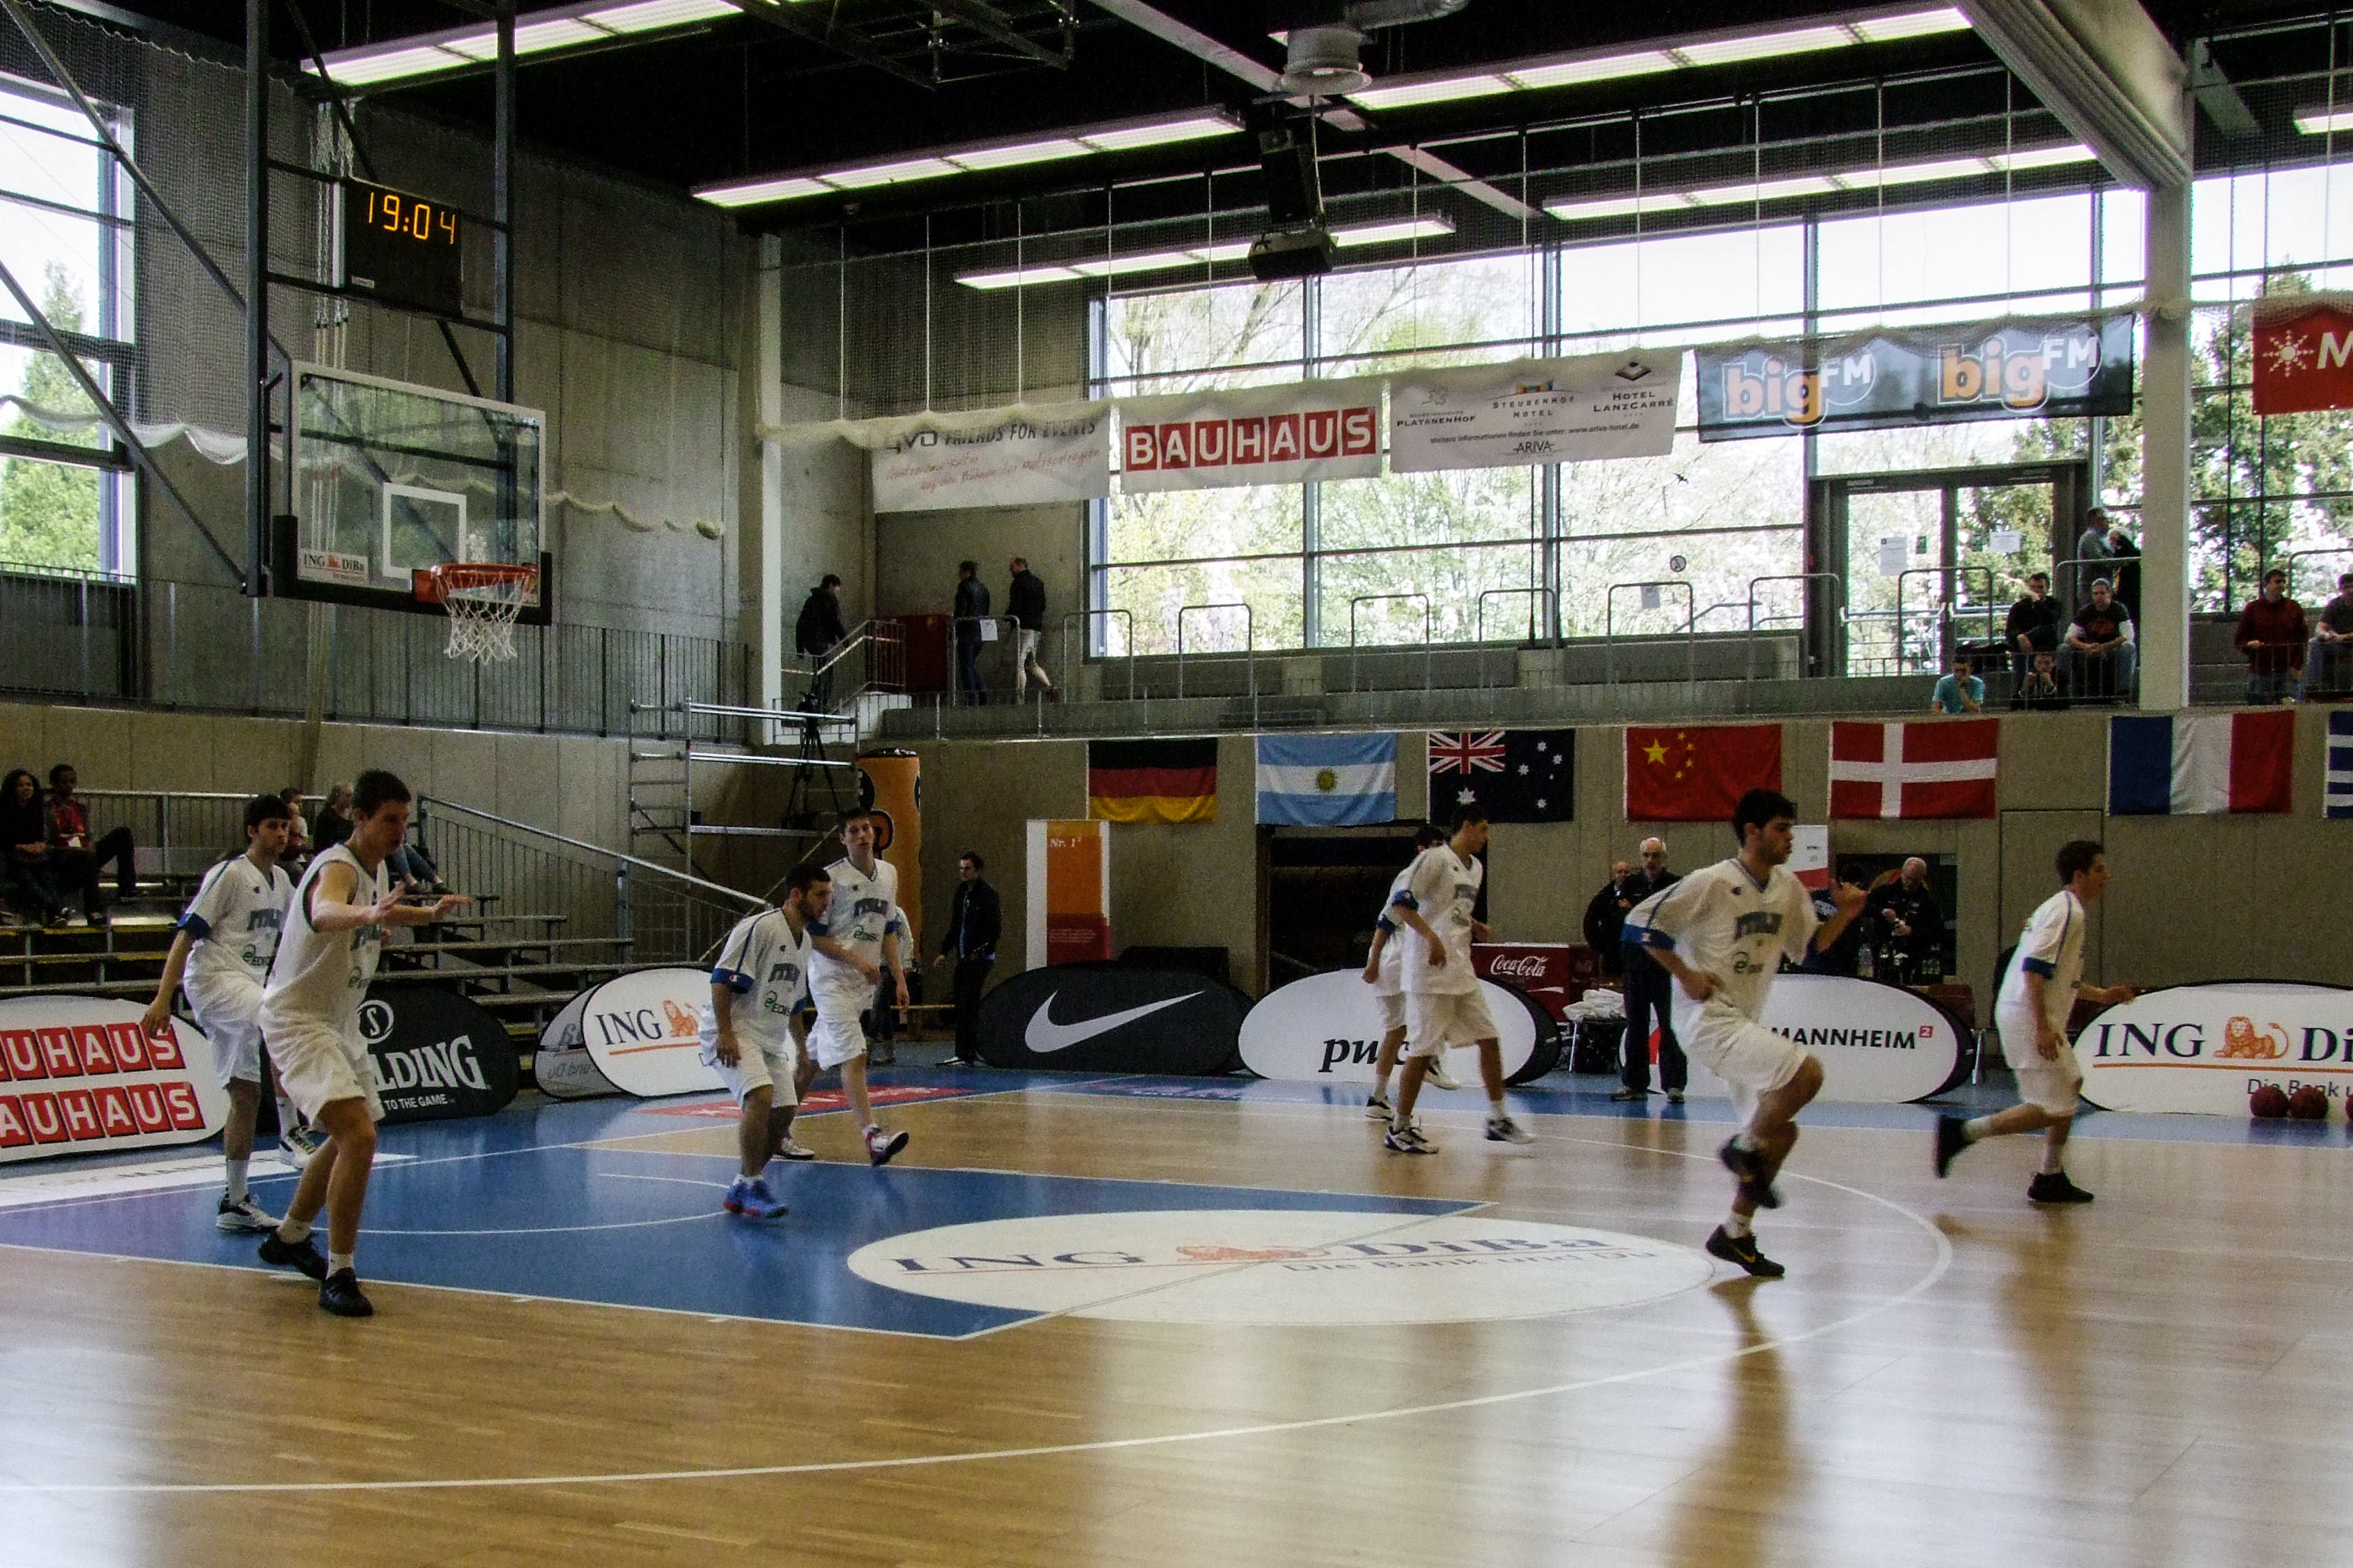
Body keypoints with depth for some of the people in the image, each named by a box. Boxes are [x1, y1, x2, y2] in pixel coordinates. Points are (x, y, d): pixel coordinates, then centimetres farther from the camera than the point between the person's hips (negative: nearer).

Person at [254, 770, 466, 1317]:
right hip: (297, 1020, -10)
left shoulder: (377, 870, 4)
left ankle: (288, 1239, 44)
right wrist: (367, 913, -70)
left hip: (339, 1021, 10)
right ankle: (339, 1276, -20)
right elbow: (325, 912, -51)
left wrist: (430, 912, 18)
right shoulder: (337, 868, -24)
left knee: (350, 1138, 24)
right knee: (359, 1135, -25)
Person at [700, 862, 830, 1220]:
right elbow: (721, 980, -19)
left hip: (770, 1040, 9)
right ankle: (752, 1186, -19)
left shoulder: (804, 941, 15)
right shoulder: (759, 927, -14)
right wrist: (725, 1034, -26)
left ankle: (740, 1190, 18)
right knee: (760, 1095, -28)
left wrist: (801, 1046, 27)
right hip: (732, 1033, -9)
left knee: (783, 1112, 4)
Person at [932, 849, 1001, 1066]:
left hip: (979, 959, -8)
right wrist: (945, 951, 17)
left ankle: (969, 1054, -10)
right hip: (964, 958, 8)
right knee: (962, 1007, 8)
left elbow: (996, 929, -11)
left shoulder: (988, 894, -8)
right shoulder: (962, 893, 16)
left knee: (968, 1006, -11)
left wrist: (981, 951, -18)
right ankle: (964, 1054, 13)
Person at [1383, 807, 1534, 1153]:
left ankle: (1498, 1121, 17)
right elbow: (1402, 904, -16)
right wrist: (1431, 936, -27)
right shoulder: (1435, 858, -10)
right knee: (1424, 1050, -6)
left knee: (1489, 1037, 8)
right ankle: (1399, 1130, 3)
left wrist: (1475, 928, 10)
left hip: (1461, 969, 9)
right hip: (1430, 969, -9)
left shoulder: (1475, 867, 17)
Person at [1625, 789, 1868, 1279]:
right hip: (1708, 1018, -9)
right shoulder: (1713, 882, -14)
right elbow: (1641, 920, -13)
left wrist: (1844, 916, 0)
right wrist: (1686, 975, -16)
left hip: (1745, 1022, 9)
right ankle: (1743, 1149, -3)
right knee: (1805, 1072, -25)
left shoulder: (1788, 888, 8)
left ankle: (1736, 1234, 21)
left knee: (1781, 1132, 9)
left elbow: (1807, 947, 18)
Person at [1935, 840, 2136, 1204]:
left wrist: (2102, 994, 27)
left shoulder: (2066, 910, 19)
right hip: (2027, 1018, -11)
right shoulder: (2065, 910, -13)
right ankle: (1961, 1132, -12)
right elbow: (2034, 969, -22)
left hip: (2037, 1017, 11)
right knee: (2052, 1109, -12)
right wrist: (2043, 1027, -26)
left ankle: (2051, 1180, 22)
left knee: (2071, 1085, 19)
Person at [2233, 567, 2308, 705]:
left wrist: (2297, 666, -2)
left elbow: (2303, 641, 9)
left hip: (2287, 673, 0)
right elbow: (2238, 640, 9)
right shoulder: (2252, 608, 8)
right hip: (2259, 673, 0)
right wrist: (2250, 645, -13)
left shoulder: (2294, 608, 10)